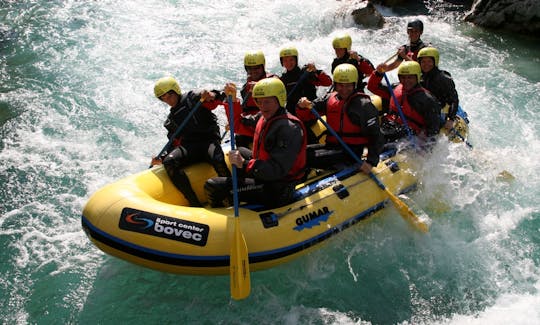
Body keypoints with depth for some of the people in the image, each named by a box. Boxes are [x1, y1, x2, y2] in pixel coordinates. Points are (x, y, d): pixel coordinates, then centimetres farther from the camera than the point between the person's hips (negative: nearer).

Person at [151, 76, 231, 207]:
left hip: (208, 140, -4)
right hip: (188, 146, 5)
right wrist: (162, 158, 8)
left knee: (217, 160, -39)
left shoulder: (193, 97, 10)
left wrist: (210, 96, -32)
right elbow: (175, 143, 24)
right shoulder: (171, 119, 26)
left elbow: (215, 99, -8)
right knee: (169, 162, -28)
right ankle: (195, 203, -30)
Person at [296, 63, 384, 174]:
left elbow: (376, 136, -10)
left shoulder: (363, 104, -6)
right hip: (332, 146, 6)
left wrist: (371, 162, -20)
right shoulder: (329, 99, 9)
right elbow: (306, 116, 10)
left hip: (351, 151, -6)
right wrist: (302, 106, -14)